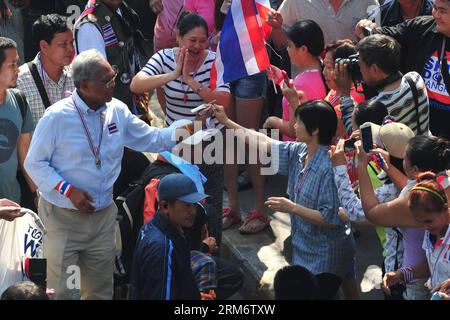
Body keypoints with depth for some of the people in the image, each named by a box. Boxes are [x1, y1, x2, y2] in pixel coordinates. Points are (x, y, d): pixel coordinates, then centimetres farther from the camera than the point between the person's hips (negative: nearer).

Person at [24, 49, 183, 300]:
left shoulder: (118, 111, 1)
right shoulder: (57, 117, -15)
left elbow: (151, 139, 9)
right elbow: (34, 163, -10)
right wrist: (69, 191, -20)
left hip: (104, 216, 5)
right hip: (64, 216, -5)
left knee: (101, 290, 16)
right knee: (60, 291, -1)